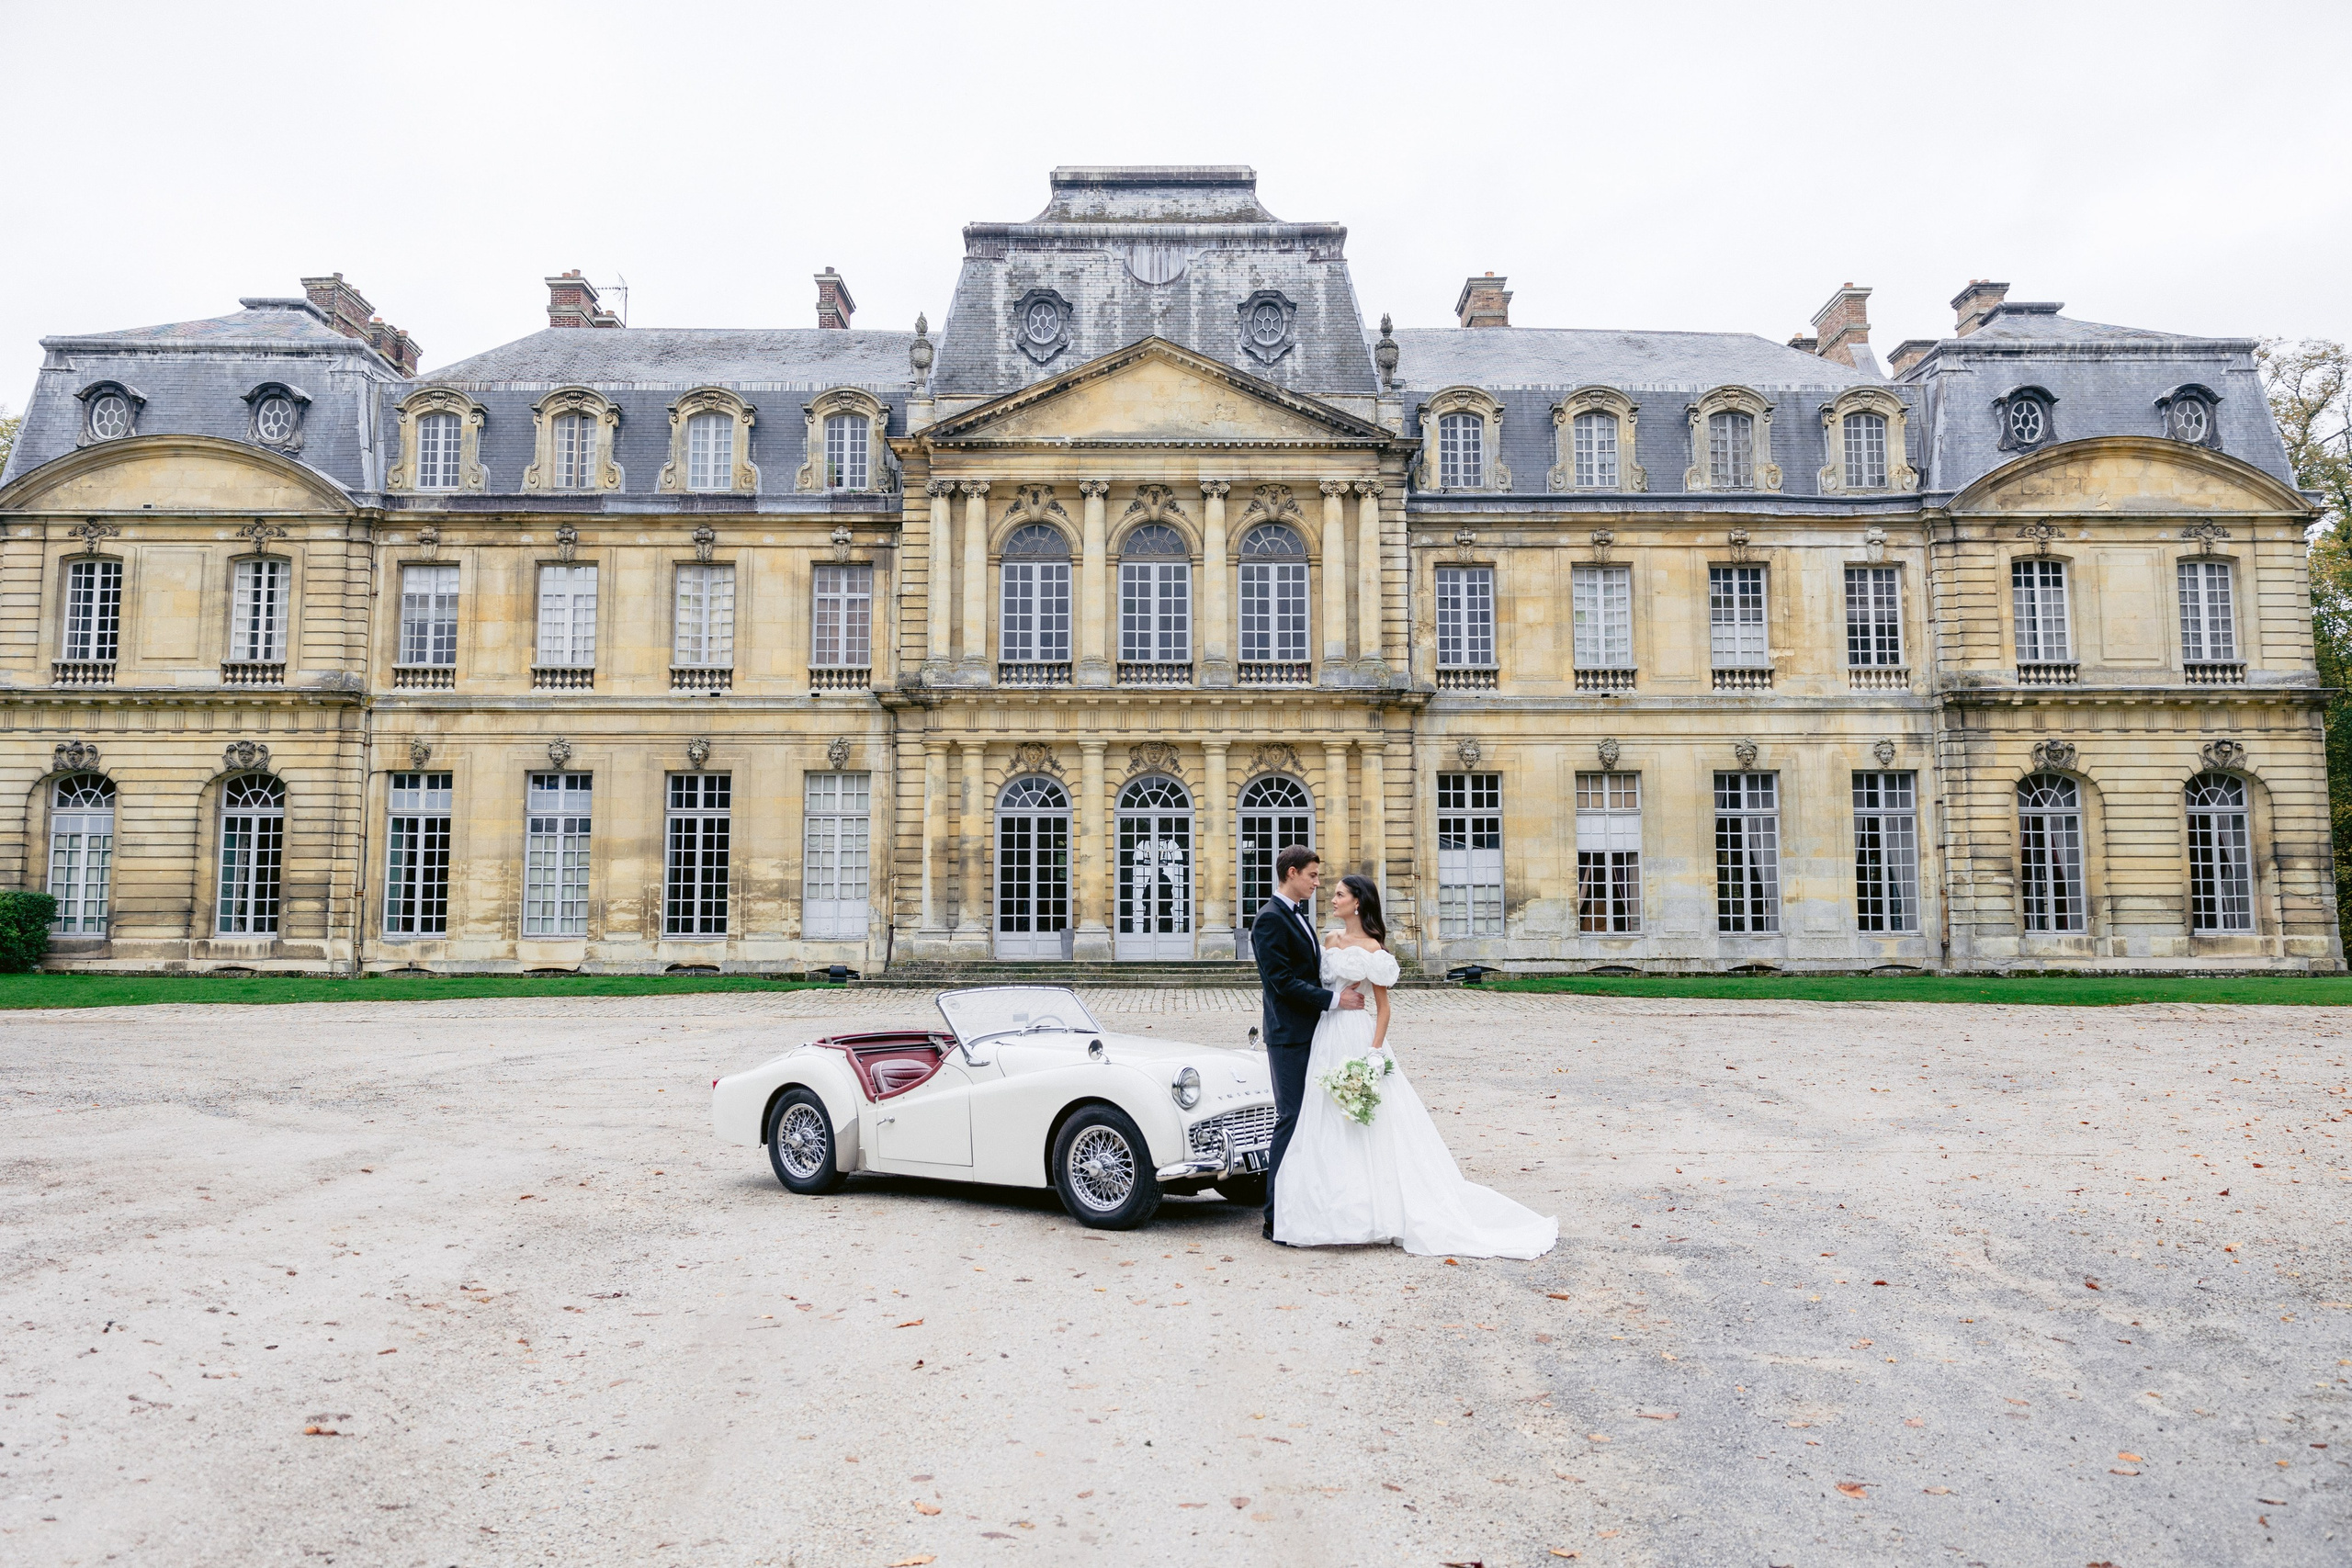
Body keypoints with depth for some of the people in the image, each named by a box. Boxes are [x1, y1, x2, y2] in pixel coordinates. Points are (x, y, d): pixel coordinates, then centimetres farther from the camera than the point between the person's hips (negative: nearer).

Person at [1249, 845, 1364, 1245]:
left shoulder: (1300, 916, 16)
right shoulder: (1270, 919, -14)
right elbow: (1282, 981, -20)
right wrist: (1335, 999, -18)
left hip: (1309, 1033, 9)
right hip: (1289, 1036, -9)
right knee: (1291, 1121, -7)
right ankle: (1275, 1219, -1)